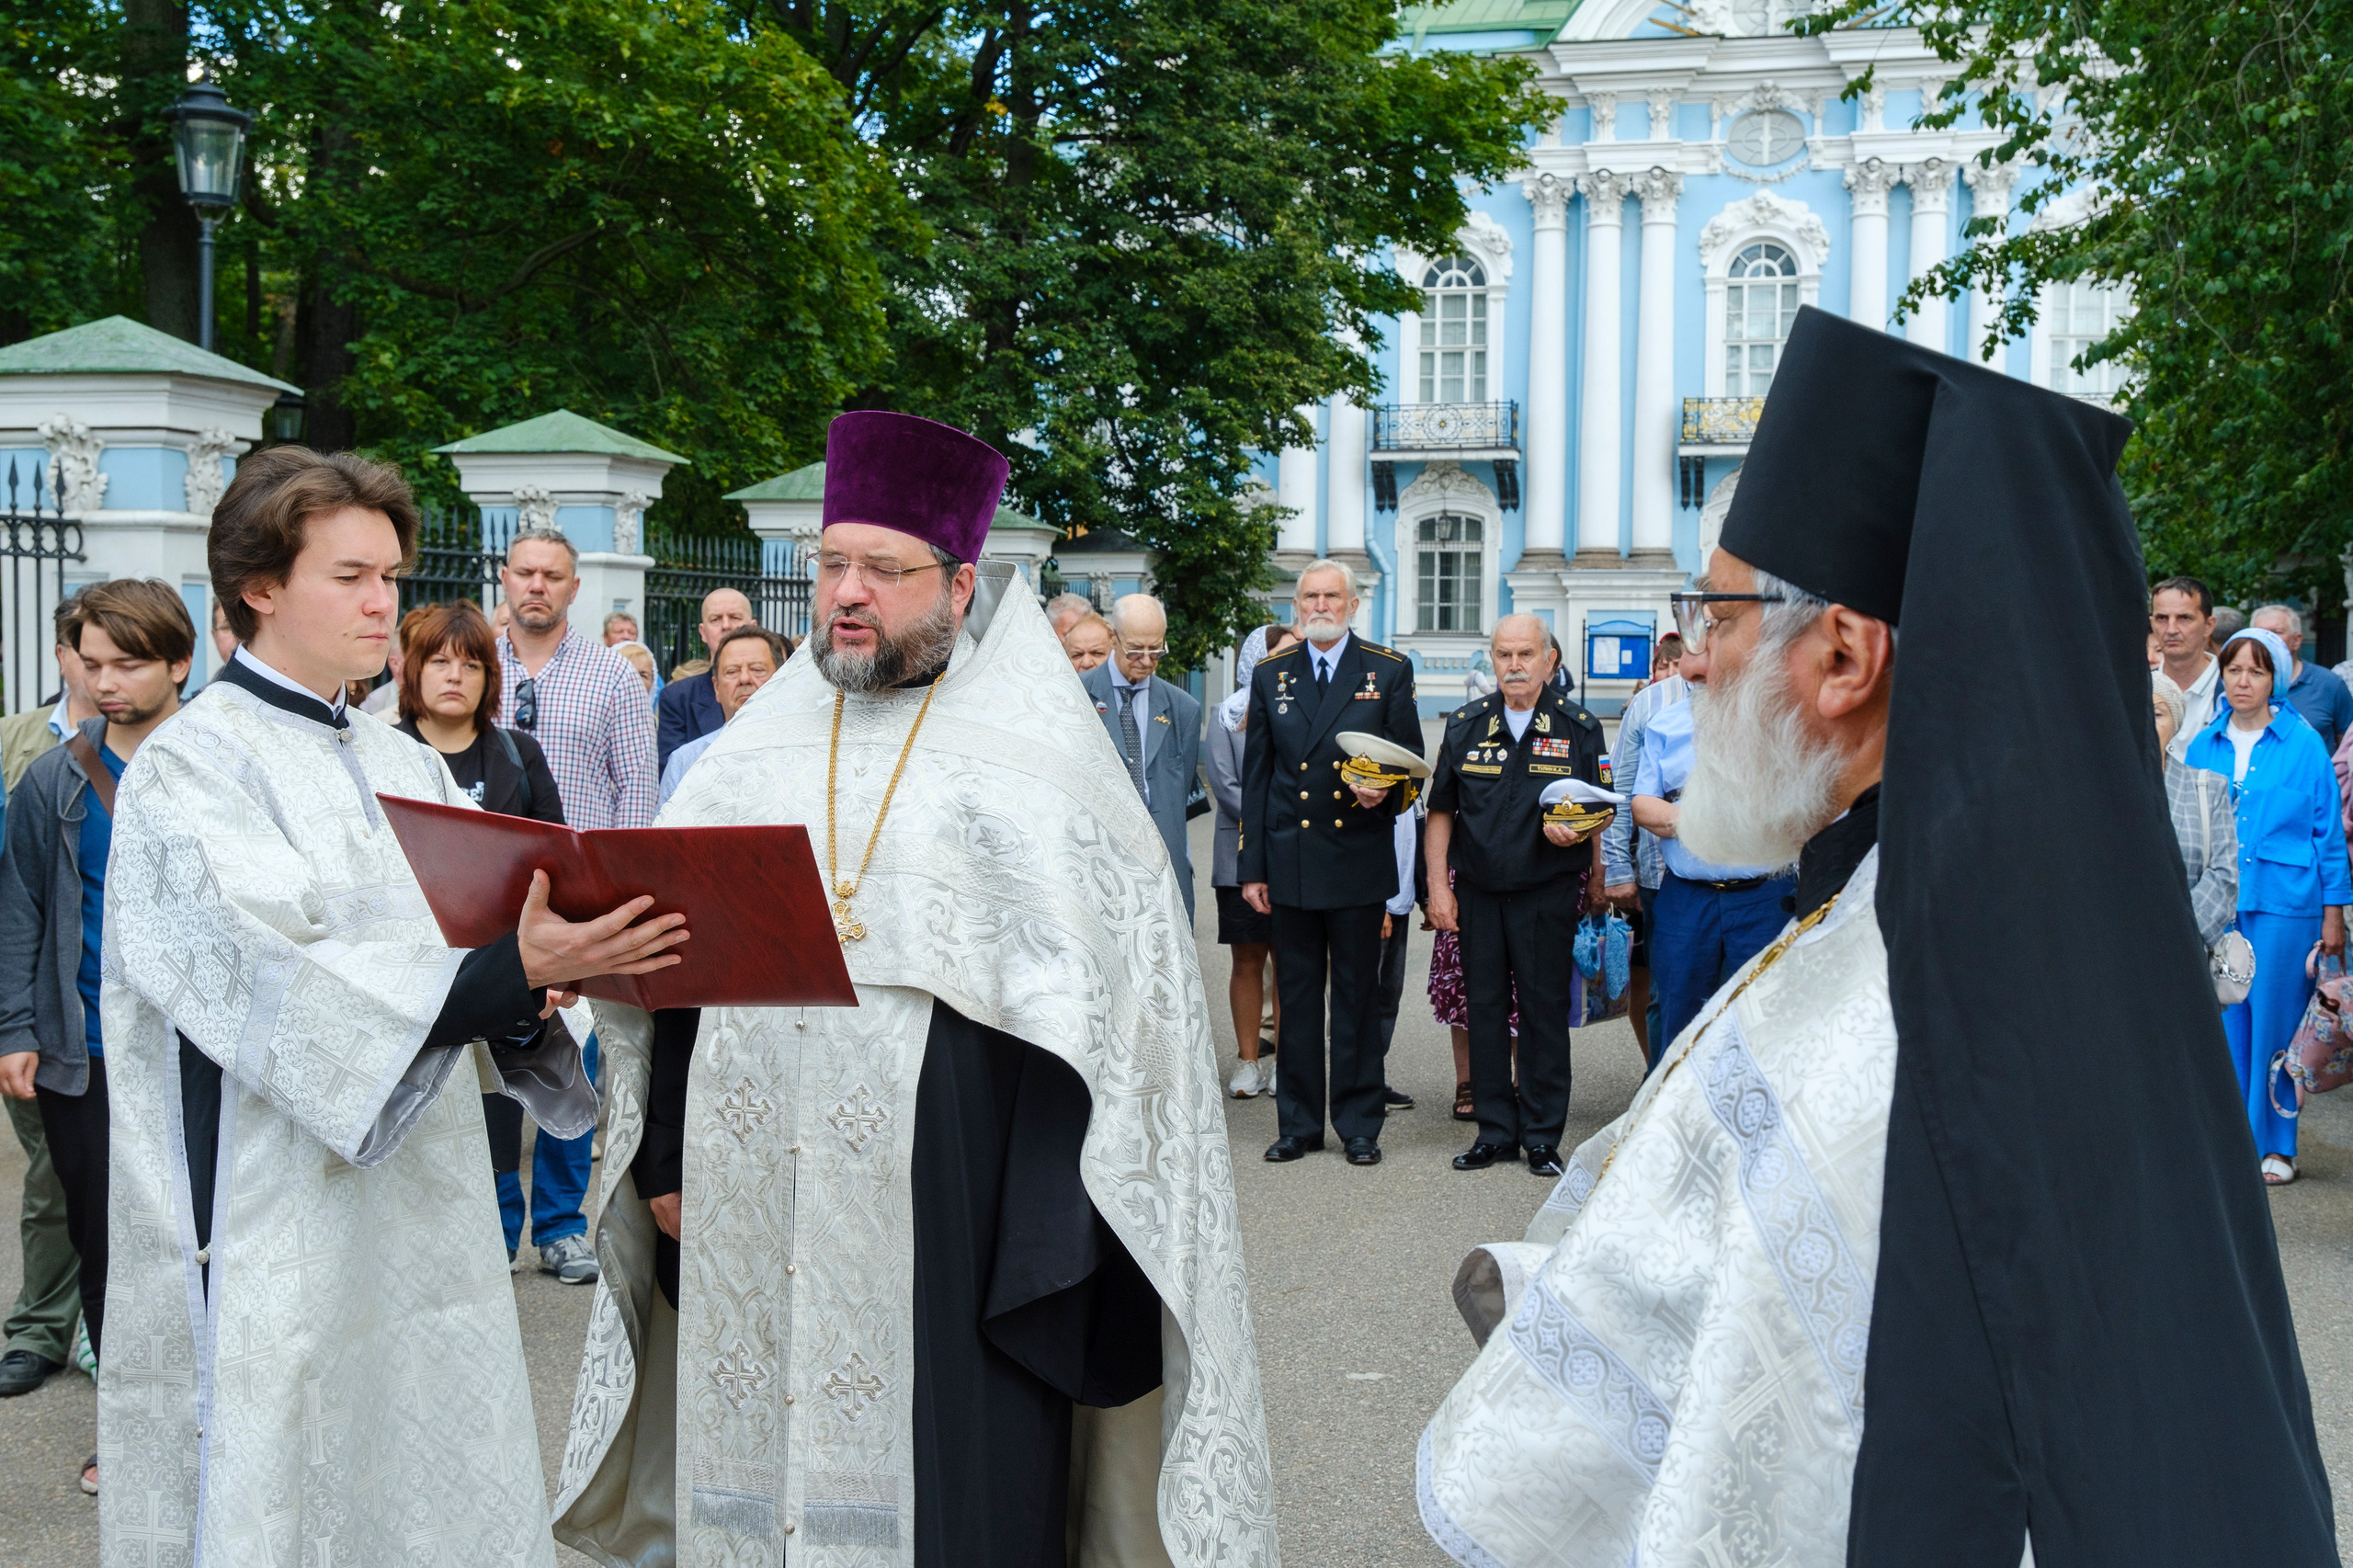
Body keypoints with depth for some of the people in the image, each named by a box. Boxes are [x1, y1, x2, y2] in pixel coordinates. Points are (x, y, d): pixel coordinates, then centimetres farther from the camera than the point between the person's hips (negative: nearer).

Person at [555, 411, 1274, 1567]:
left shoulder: (1036, 767, -2)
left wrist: (1045, 1245, -13)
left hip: (943, 1216, -4)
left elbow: (1095, 1007, -7)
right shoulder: (753, 755, 13)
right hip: (749, 1225, 5)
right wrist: (664, 1161, 7)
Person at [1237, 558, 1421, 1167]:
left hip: (1360, 859, -2)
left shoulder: (1389, 672, 3)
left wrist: (1386, 791, -18)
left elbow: (1411, 760, 6)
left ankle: (1359, 1124, 14)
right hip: (1291, 860, 2)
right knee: (1296, 996, 7)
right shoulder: (1270, 675, 9)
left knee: (1358, 996, 4)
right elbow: (1256, 775, 9)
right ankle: (1299, 1124, 16)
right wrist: (1251, 867, 4)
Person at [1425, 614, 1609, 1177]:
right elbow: (1441, 812, 9)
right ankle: (1494, 1130, 15)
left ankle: (1542, 1136, 11)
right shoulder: (1465, 725, 7)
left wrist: (1573, 831, -17)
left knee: (1544, 1009, 1)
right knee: (1484, 1008, 6)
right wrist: (1438, 887, 3)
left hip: (1547, 891, -2)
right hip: (1477, 889, 2)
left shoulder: (1578, 728, 2)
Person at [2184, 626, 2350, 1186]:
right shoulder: (2204, 746, 8)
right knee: (2225, 1018, 5)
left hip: (2284, 902, -3)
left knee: (2275, 1019, 0)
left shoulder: (2304, 743, -1)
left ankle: (2276, 1144, 11)